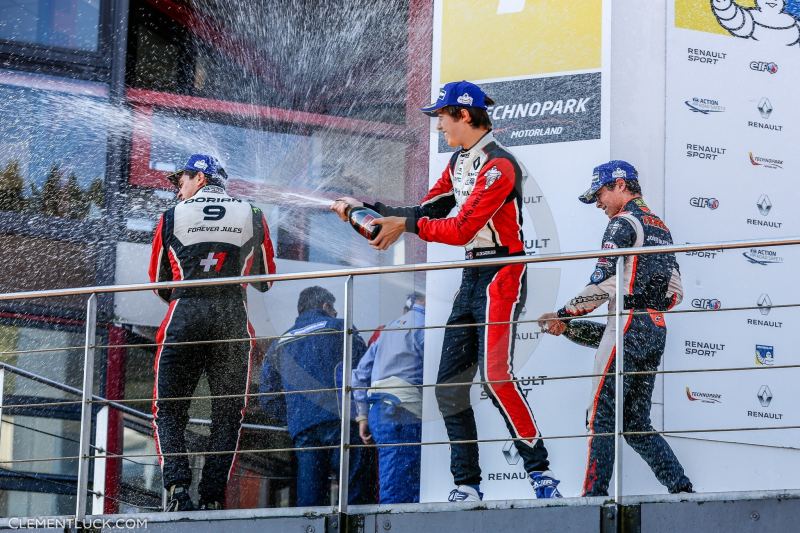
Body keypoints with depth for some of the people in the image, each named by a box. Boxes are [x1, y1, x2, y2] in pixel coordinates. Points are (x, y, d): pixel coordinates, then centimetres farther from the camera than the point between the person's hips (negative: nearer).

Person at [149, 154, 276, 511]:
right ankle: (212, 498, -2)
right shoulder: (253, 218, 11)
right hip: (233, 321, 1)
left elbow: (158, 281, 16)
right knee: (228, 414, 7)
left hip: (184, 319, -1)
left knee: (169, 409, 5)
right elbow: (266, 280, 20)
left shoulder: (172, 218, 7)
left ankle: (177, 485, -15)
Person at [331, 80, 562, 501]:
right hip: (471, 278, 10)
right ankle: (467, 486, 9)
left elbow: (461, 229, -20)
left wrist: (406, 224, -15)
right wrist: (368, 209, 6)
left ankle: (540, 472, -18)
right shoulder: (459, 163, 16)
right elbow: (427, 212, 14)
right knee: (449, 386, 5)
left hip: (501, 276, -10)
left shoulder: (499, 165, -15)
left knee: (495, 376, -23)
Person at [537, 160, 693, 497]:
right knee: (635, 423, 10)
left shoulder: (624, 222, -6)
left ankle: (594, 497, -12)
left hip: (628, 329, -9)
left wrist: (563, 316, -5)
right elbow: (675, 293, 19)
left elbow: (602, 284, -14)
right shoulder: (660, 227, 21)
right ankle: (682, 490, 3)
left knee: (602, 415, -8)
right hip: (656, 330, 9)